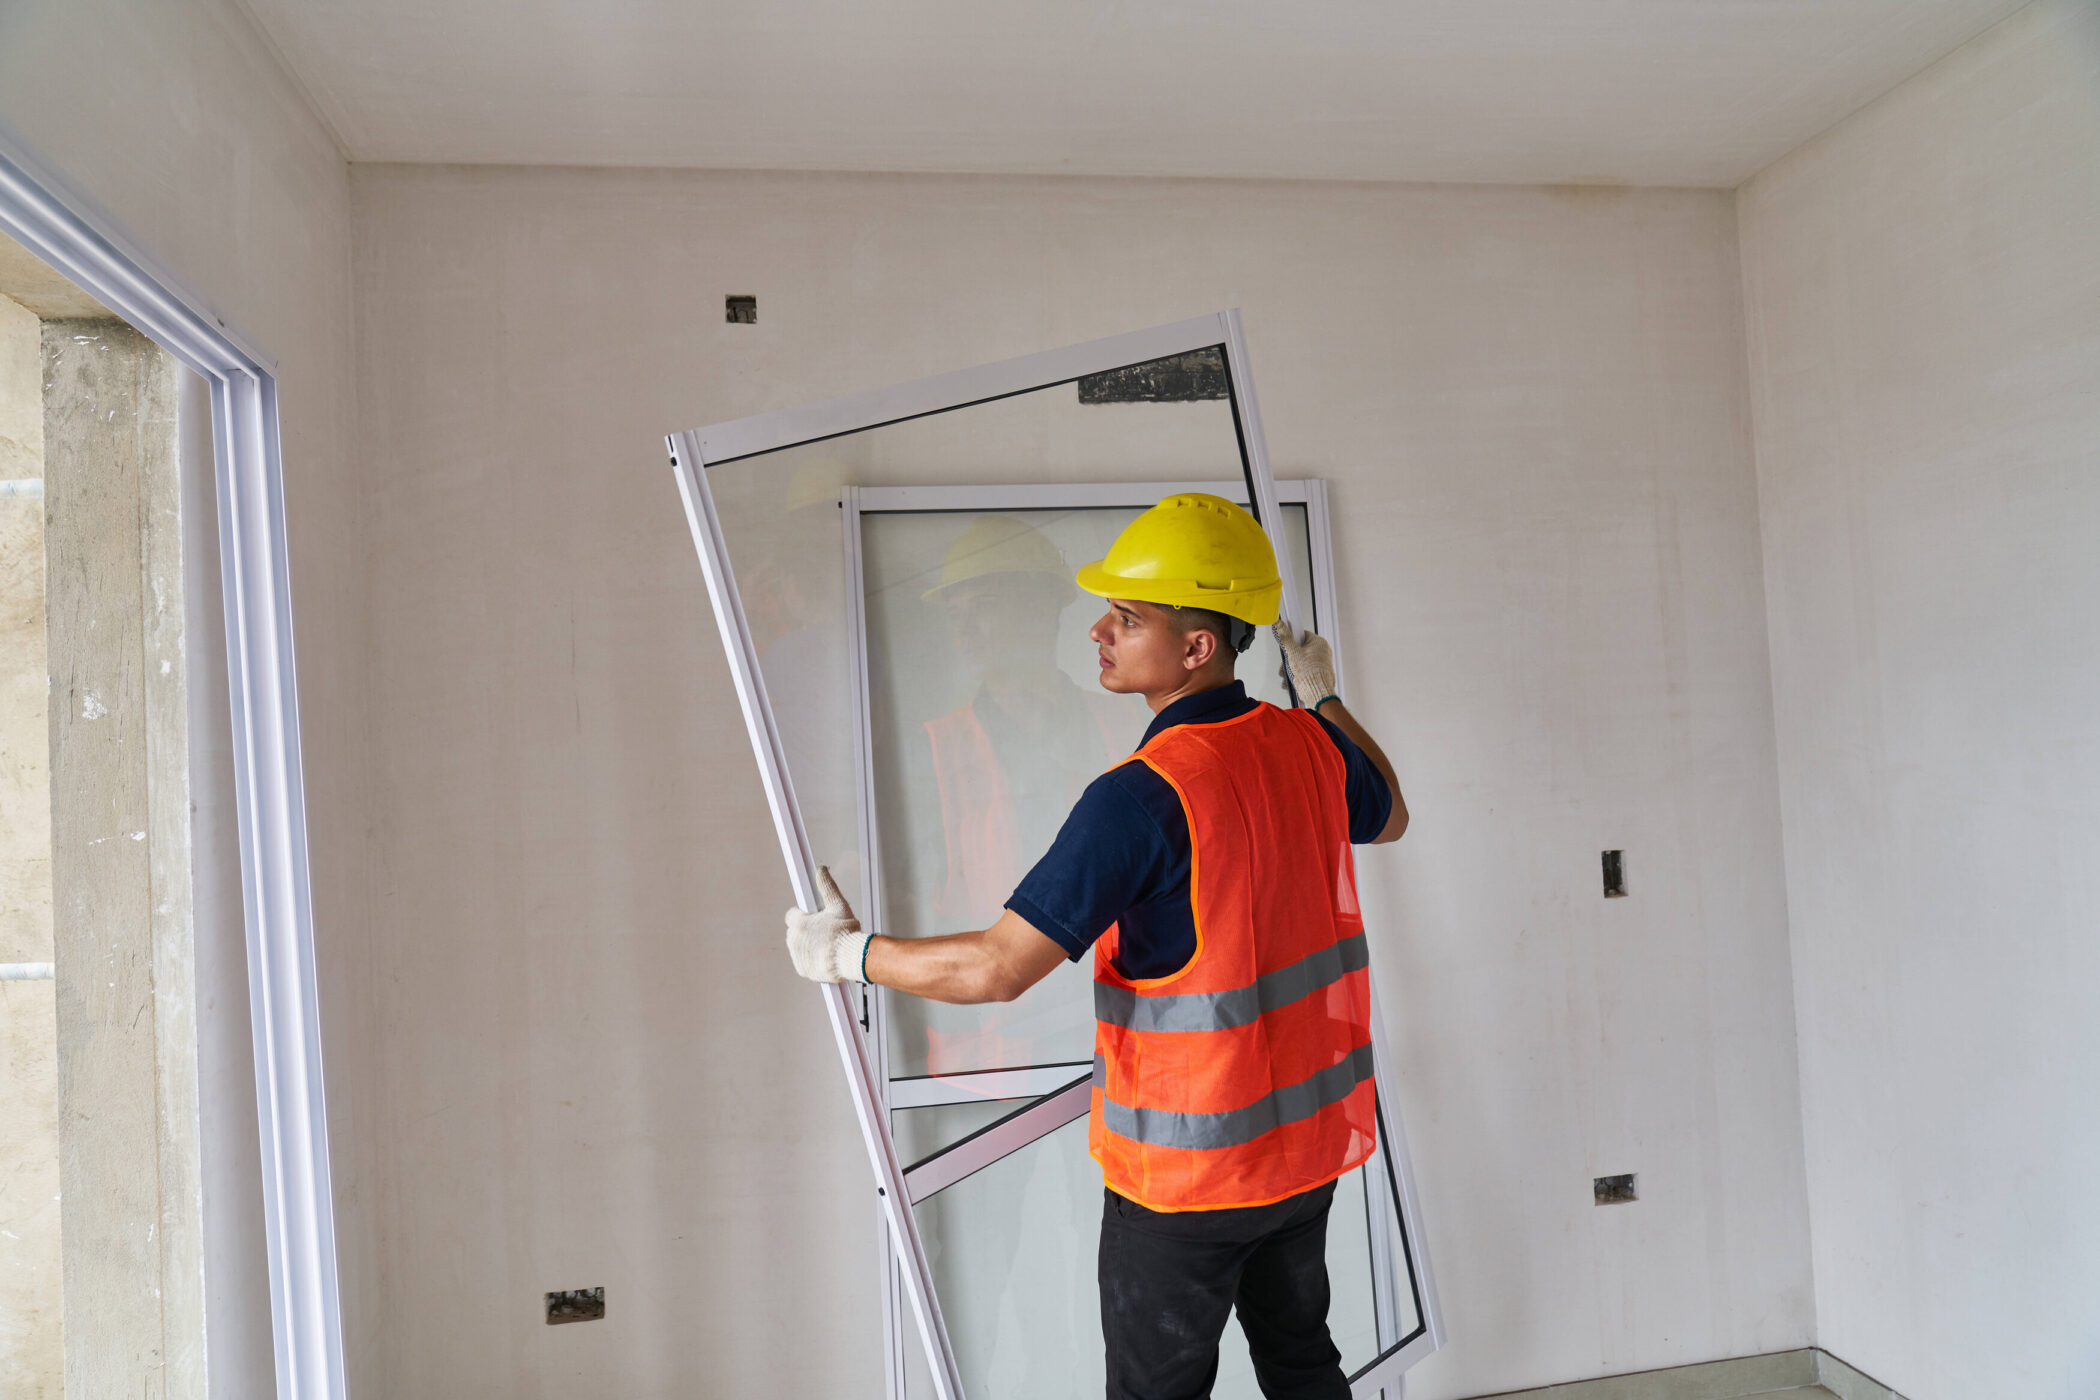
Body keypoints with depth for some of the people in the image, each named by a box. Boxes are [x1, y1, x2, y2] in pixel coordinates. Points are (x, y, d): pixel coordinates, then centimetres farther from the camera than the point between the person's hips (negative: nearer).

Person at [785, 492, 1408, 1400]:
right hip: (1309, 1134, 7)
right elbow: (1390, 818, 20)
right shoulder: (1309, 745, -5)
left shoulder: (1142, 795, -28)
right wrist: (1324, 695, 31)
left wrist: (847, 955, -13)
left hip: (1186, 1167, -7)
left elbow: (998, 969, -28)